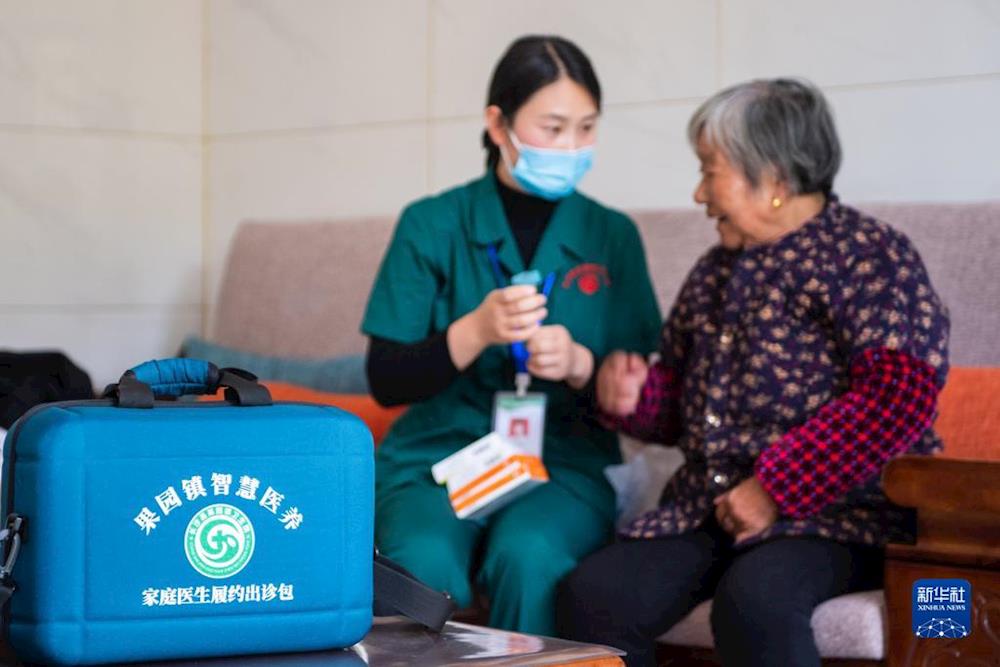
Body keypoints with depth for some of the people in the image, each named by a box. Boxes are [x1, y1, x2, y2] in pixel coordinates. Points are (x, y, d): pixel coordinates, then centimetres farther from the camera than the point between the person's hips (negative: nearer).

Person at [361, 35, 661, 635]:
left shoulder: (614, 235, 8)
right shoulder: (431, 225, 4)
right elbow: (386, 381, 0)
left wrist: (580, 365, -15)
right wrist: (474, 333, -17)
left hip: (563, 461, 1)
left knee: (529, 557, -33)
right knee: (424, 564, -33)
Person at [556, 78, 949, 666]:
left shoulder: (873, 257, -3)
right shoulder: (717, 271, 20)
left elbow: (898, 397, -17)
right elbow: (682, 397, 30)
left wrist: (775, 488, -19)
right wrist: (635, 396, 6)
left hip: (838, 507, -6)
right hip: (710, 507, 7)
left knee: (754, 601, -36)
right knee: (592, 595, -18)